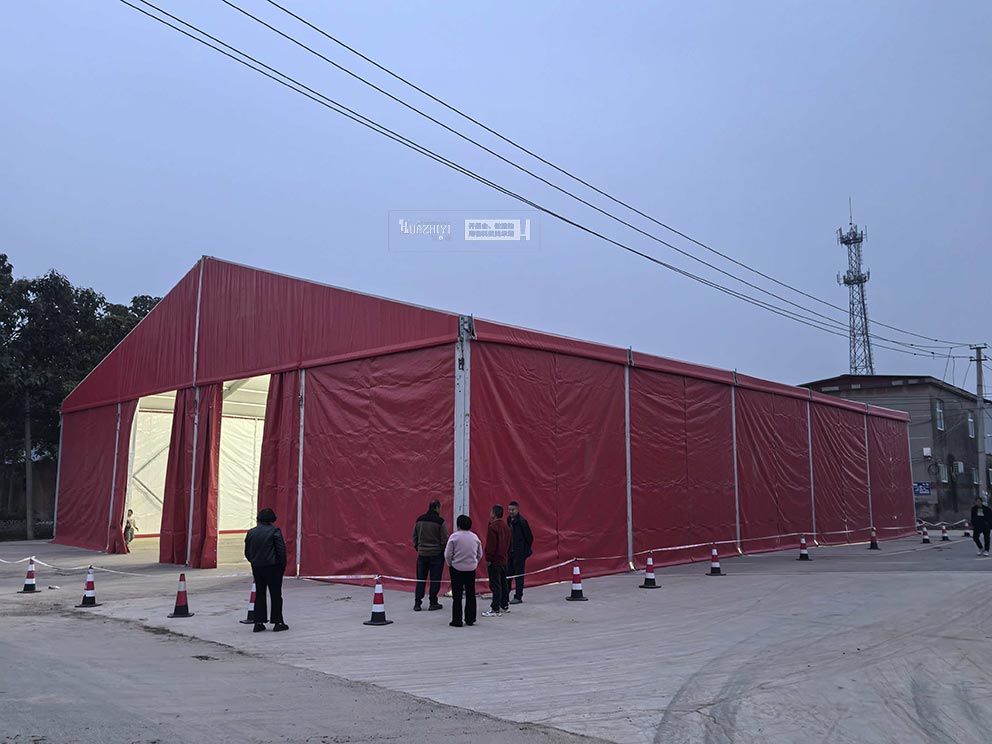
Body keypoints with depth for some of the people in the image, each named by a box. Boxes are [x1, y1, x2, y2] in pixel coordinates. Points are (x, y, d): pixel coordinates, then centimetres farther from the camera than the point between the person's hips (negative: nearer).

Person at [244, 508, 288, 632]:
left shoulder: (251, 532, 6)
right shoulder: (275, 531, -9)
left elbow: (247, 552, 11)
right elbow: (281, 550, -11)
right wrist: (283, 565, 0)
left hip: (256, 568, 5)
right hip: (273, 567, -4)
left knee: (259, 595, 13)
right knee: (276, 595, 4)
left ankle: (258, 622, 12)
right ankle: (277, 622, 5)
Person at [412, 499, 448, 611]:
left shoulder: (419, 520, 4)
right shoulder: (440, 521, -12)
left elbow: (414, 537, 11)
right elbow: (444, 540, -10)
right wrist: (445, 552, 3)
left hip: (422, 554, 4)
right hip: (436, 554, -4)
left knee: (420, 579, 10)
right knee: (435, 580, 5)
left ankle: (417, 603, 10)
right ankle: (433, 603, 8)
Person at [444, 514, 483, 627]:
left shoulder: (454, 537, -11)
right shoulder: (475, 537, 2)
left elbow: (448, 554, -9)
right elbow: (480, 554, 9)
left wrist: (450, 564, 7)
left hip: (457, 569, -4)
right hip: (471, 569, 4)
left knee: (457, 596, 3)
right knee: (470, 595, 13)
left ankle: (457, 620, 5)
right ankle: (470, 619, 19)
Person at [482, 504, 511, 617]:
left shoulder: (493, 527, -17)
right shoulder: (506, 526, 11)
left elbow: (491, 545, -20)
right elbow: (508, 543, 18)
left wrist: (488, 559, -14)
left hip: (494, 561, -9)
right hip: (503, 560, 9)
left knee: (495, 585, -7)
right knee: (503, 583, 19)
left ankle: (495, 609, -7)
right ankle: (505, 605, 29)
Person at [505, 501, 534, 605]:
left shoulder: (522, 521, -13)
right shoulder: (509, 520, 9)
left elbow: (529, 537, -10)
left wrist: (526, 549, -3)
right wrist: (507, 549, 13)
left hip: (520, 553, -7)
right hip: (509, 552, 7)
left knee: (519, 574, 0)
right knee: (507, 574, 9)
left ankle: (518, 596, 7)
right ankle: (504, 595, 17)